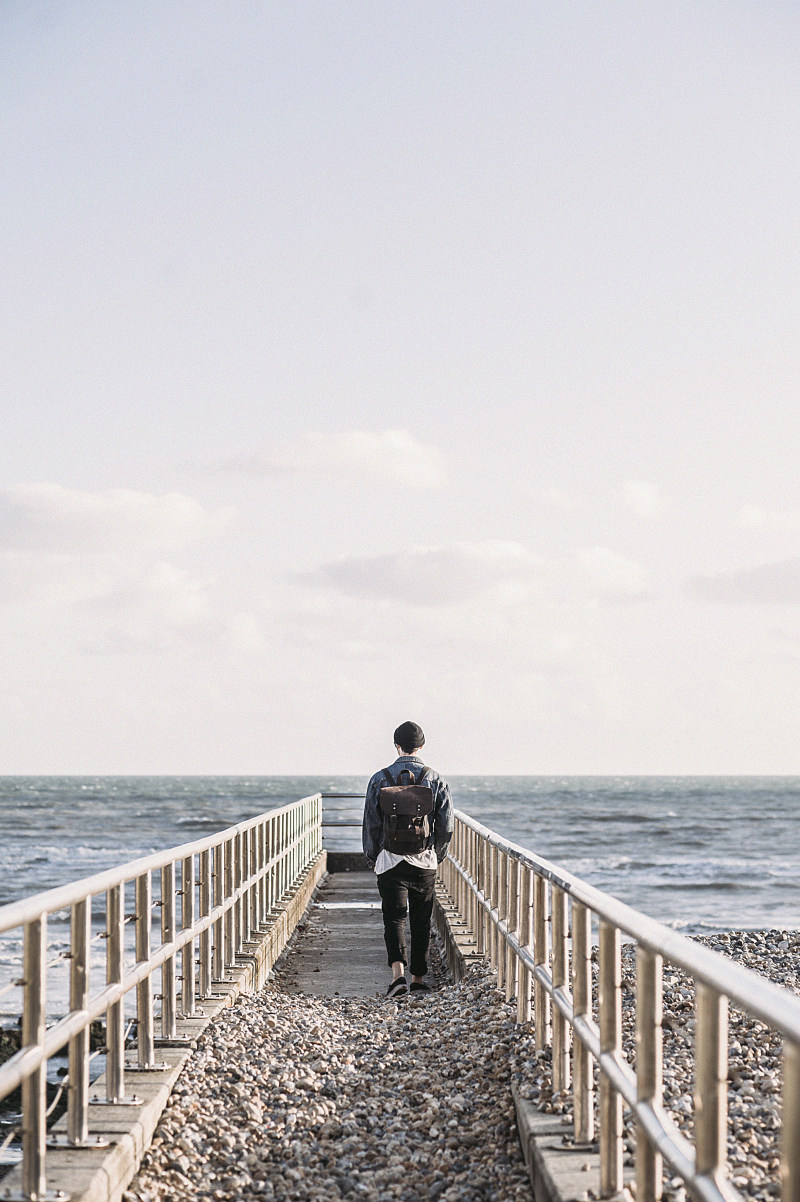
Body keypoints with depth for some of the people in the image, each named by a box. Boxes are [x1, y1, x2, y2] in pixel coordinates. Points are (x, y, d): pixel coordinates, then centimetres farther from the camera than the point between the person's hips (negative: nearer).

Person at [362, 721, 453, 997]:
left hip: (391, 860, -1)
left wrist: (372, 857, 12)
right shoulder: (436, 780, 1)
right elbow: (446, 824, 0)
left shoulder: (380, 779, -2)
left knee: (394, 917, -2)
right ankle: (418, 979, 16)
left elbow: (371, 824, 0)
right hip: (425, 861, 1)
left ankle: (398, 972, -21)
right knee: (421, 921, 11)